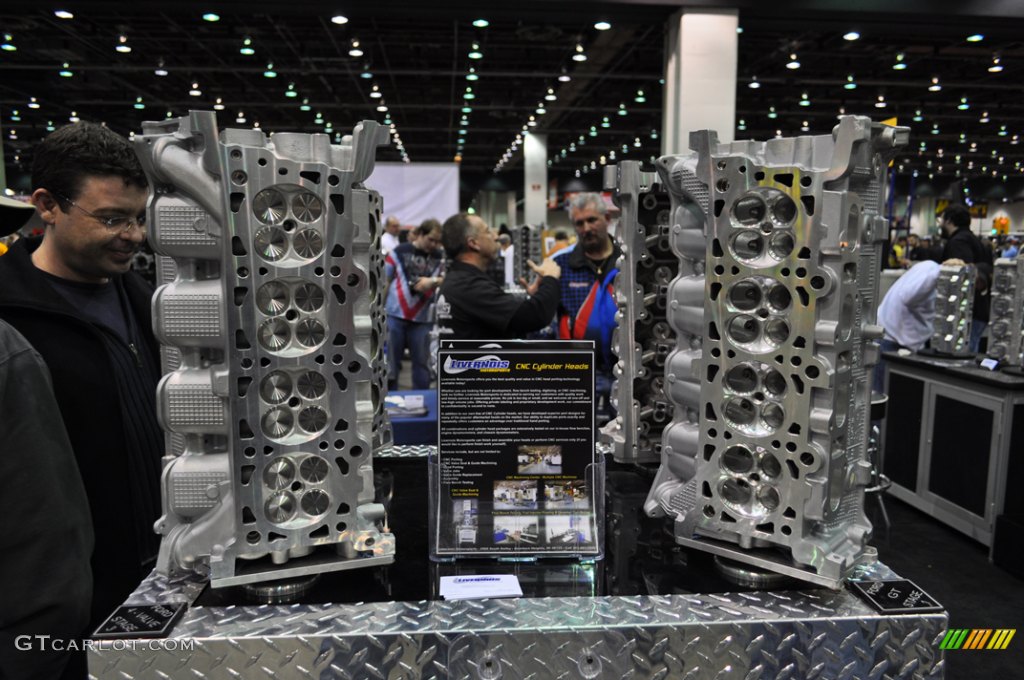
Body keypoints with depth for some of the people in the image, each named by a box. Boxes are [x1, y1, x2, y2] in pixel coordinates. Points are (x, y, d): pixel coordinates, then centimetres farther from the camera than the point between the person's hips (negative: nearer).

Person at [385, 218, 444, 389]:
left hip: (422, 317, 1)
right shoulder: (399, 252, -1)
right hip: (395, 314, -1)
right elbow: (385, 282, 4)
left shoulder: (439, 257, 2)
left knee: (422, 362, 8)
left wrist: (432, 281, -19)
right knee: (390, 360, 6)